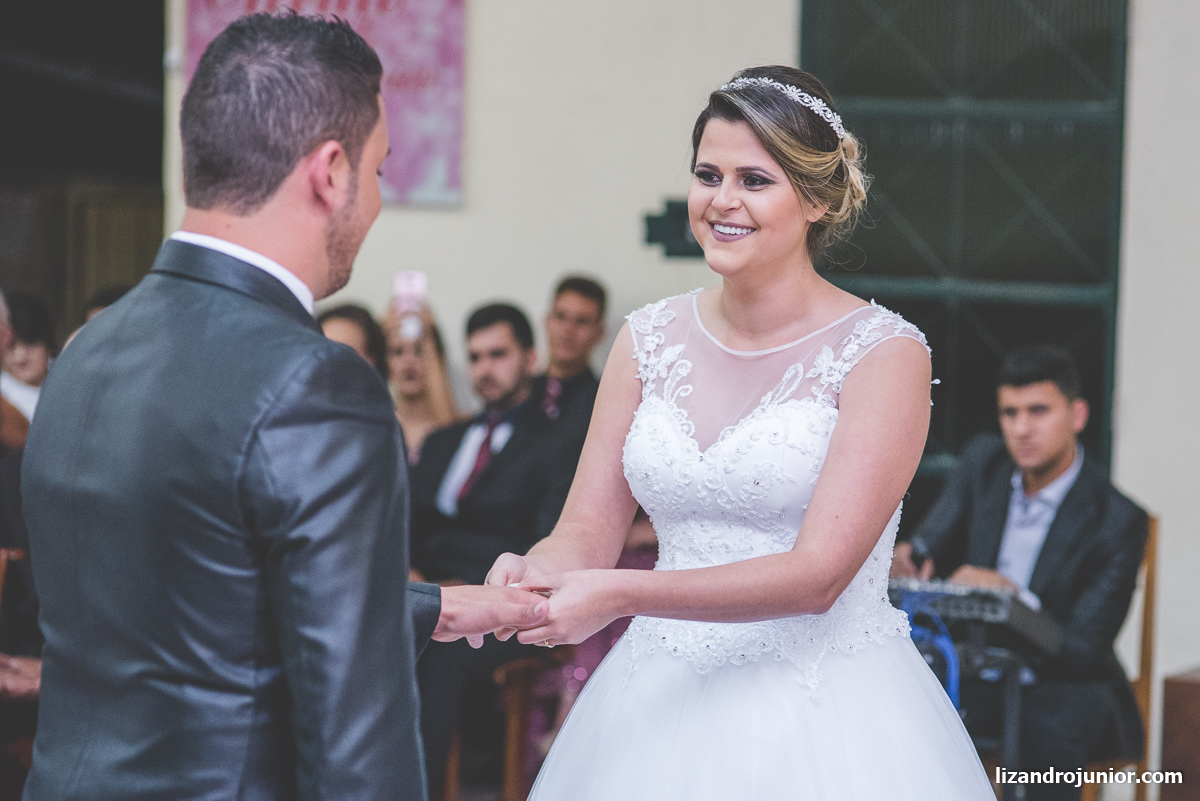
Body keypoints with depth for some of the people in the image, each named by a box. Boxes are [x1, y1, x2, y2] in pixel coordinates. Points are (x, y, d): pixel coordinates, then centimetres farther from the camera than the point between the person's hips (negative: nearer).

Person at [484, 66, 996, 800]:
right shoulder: (649, 341, 4)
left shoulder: (883, 354, -11)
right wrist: (525, 580, -21)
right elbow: (587, 534, 3)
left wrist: (619, 595, -27)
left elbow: (818, 573, -19)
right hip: (662, 706, 4)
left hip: (826, 718, -4)